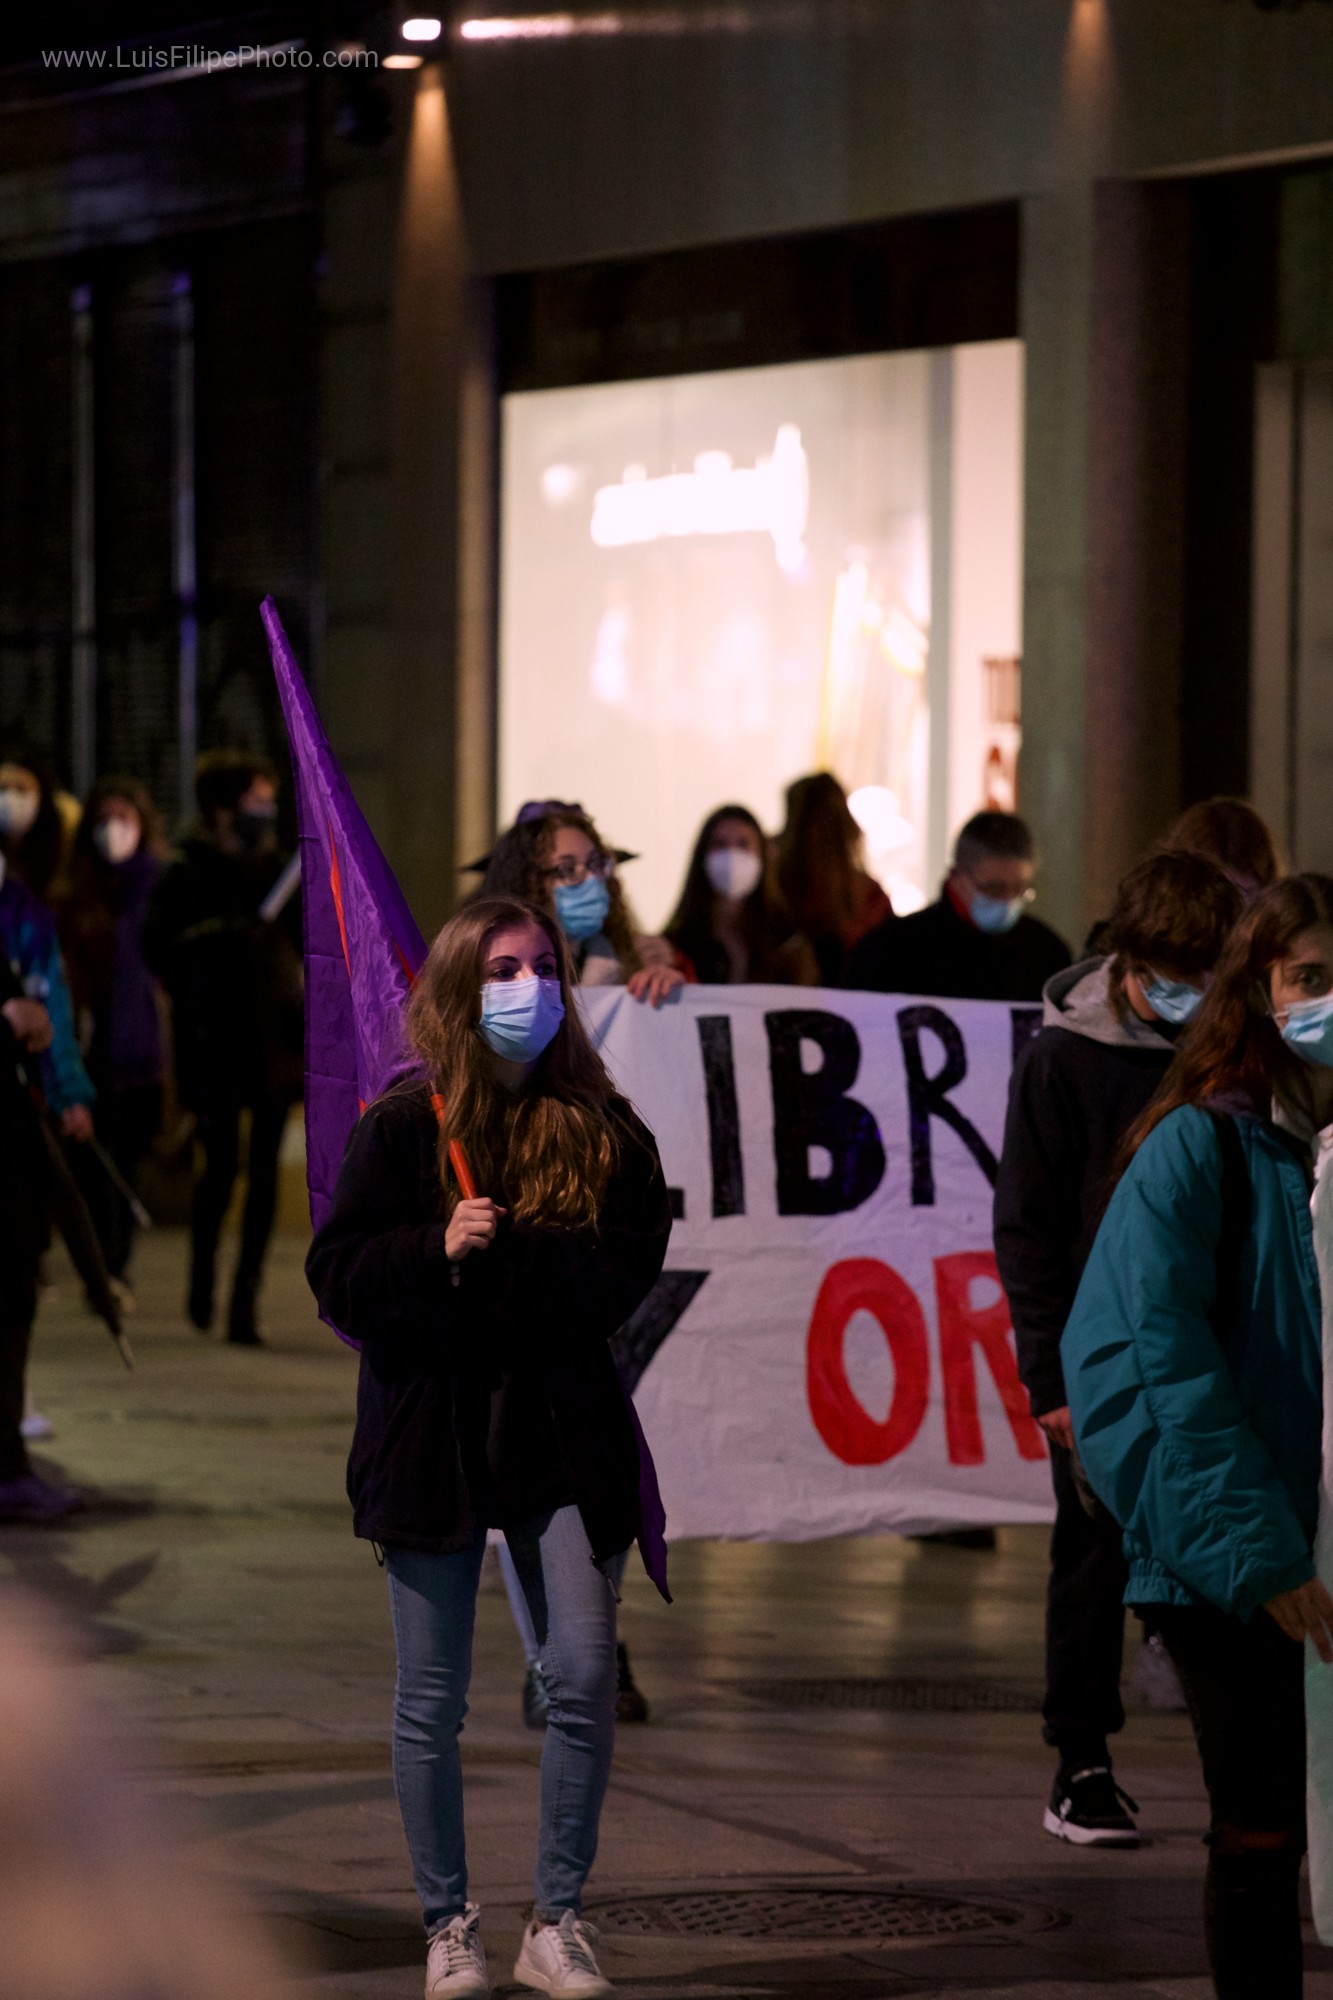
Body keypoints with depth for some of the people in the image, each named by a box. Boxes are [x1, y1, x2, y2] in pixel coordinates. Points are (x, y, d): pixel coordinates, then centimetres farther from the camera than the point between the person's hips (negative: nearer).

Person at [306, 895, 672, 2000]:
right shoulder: (402, 1127, 0)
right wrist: (439, 1249, -20)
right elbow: (339, 1278, -4)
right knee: (433, 1701, 4)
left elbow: (626, 1274, -9)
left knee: (585, 1678, -6)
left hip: (565, 1429, 1)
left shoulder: (604, 1128, 3)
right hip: (430, 1435, -1)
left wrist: (498, 1251, -17)